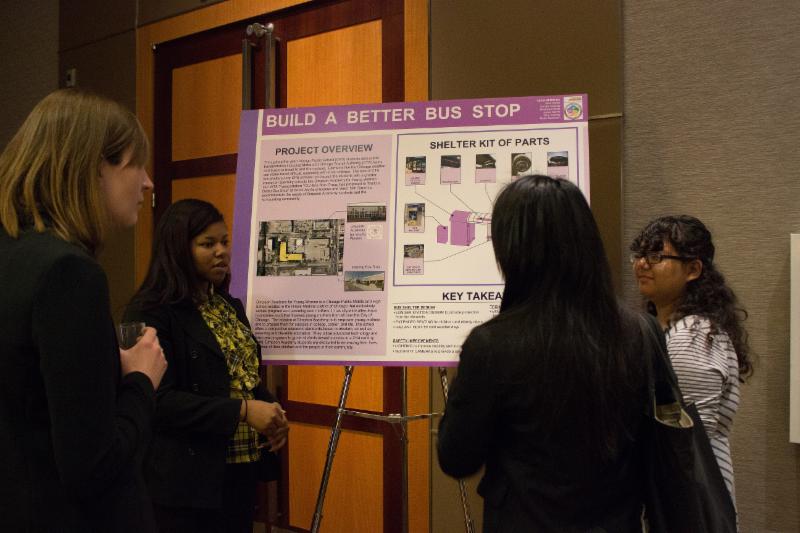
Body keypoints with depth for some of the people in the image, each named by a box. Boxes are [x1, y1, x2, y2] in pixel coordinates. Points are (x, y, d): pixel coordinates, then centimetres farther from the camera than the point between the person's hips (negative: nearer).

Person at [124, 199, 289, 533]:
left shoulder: (231, 306, 13)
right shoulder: (152, 312, -13)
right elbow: (159, 399, -21)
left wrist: (270, 411, -1)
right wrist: (241, 411, -25)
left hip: (242, 469, 8)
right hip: (188, 479, -8)